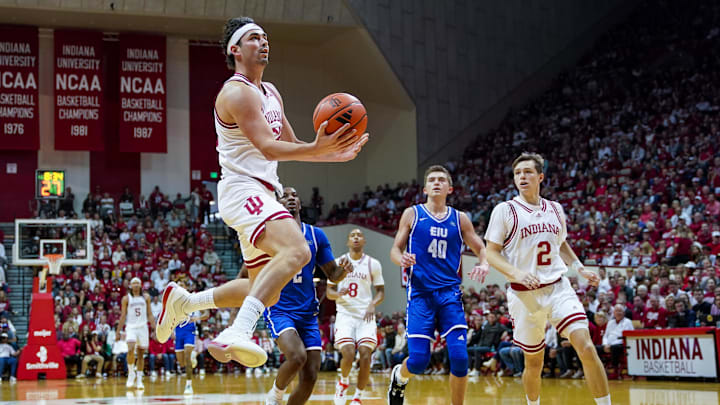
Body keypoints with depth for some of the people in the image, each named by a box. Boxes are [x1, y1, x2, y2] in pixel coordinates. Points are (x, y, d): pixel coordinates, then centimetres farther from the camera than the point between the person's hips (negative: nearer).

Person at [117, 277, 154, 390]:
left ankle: (139, 379, 13)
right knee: (131, 349, -23)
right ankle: (131, 374, -7)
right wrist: (118, 332, -1)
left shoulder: (146, 297, 8)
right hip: (131, 327, -2)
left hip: (143, 327, 2)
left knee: (141, 354, 5)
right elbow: (123, 316, 4)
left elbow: (149, 314, 9)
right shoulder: (126, 298, 3)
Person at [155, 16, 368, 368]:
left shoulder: (271, 94, 19)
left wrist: (334, 154, 10)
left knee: (266, 292, 15)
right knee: (296, 251, -34)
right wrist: (317, 149, -35)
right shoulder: (237, 92, -10)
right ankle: (238, 332, -42)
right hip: (242, 190, -10)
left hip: (261, 194, 10)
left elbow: (291, 145, 25)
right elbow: (268, 148, -21)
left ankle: (183, 301, 26)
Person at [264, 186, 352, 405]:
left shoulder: (316, 235, 9)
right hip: (278, 310, -4)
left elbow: (332, 274, 12)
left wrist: (344, 269, -11)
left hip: (308, 313, 4)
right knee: (297, 356, -29)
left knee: (310, 378, -3)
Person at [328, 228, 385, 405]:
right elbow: (329, 291, 10)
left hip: (365, 315, 1)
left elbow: (381, 292, 10)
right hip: (345, 314, -1)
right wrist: (338, 294, -13)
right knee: (348, 355, -19)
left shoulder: (373, 264, 7)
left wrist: (372, 305, -10)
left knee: (365, 356, -15)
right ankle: (343, 381, 13)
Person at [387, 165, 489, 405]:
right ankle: (399, 376, 27)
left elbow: (481, 248, 15)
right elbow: (395, 249, 7)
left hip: (450, 293, 2)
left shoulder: (459, 219, 10)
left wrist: (484, 264, -8)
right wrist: (401, 259, -17)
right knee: (419, 360, -9)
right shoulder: (412, 214, 6)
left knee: (459, 357, -11)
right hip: (420, 293, -2)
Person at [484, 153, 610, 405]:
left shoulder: (555, 209, 9)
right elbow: (491, 253, -4)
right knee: (534, 363, 8)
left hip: (558, 288, 2)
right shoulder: (504, 211, -3)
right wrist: (516, 273, -21)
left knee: (586, 347, -16)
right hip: (524, 294, -2)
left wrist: (580, 268, 10)